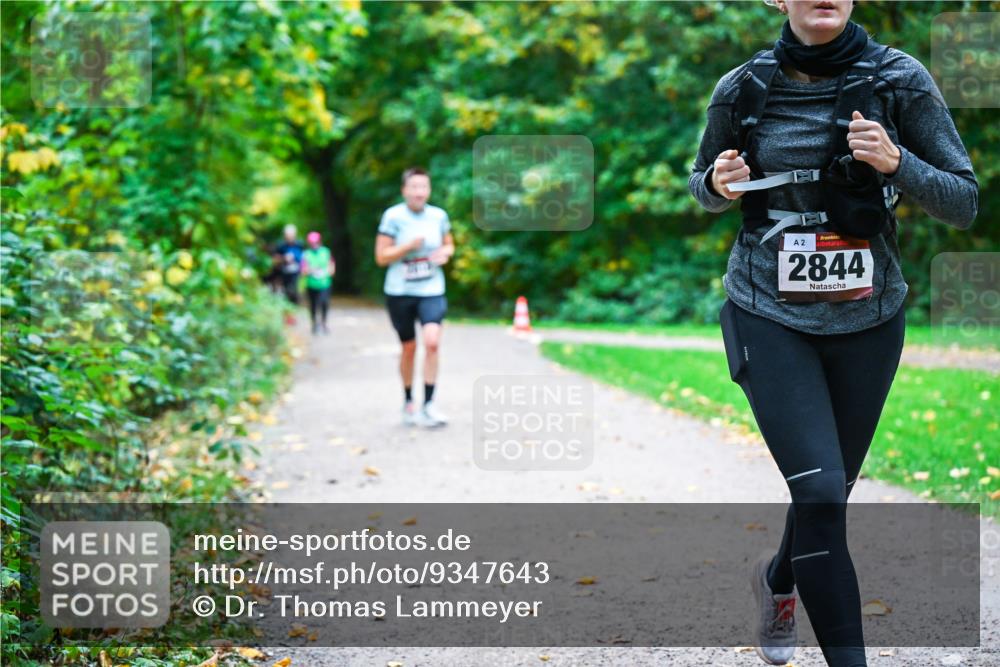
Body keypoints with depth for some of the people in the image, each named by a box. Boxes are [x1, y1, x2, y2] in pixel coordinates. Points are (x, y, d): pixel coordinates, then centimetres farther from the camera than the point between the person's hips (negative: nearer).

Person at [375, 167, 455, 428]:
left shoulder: (438, 216, 2)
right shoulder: (393, 216, -8)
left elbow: (449, 244, 19)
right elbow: (381, 257, -8)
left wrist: (445, 253, -4)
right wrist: (409, 246, -21)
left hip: (431, 291, 1)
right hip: (400, 291, -1)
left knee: (432, 342, -18)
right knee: (409, 348, 9)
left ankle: (428, 405, -12)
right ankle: (408, 403, 29)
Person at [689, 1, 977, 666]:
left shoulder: (901, 79, -8)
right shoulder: (742, 90, -5)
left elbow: (966, 204, -6)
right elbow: (703, 180, 13)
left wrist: (896, 162, -24)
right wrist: (719, 184, -11)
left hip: (869, 319, 2)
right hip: (771, 319, -2)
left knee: (832, 487, 17)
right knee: (820, 492, -14)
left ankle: (778, 578, 49)